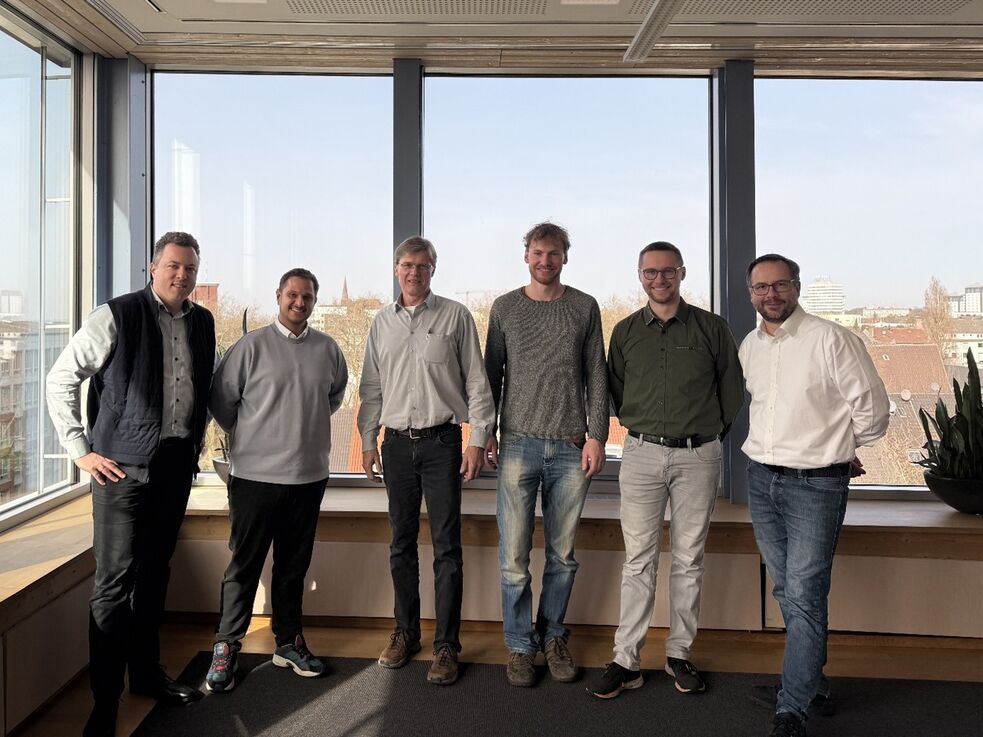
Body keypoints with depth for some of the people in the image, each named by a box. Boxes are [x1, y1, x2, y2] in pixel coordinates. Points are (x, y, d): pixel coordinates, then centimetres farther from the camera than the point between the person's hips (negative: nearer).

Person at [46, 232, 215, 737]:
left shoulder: (202, 323, 9)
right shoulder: (117, 316, -8)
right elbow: (61, 379, -5)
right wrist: (80, 450, -6)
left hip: (177, 463, 6)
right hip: (123, 465, -5)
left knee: (155, 573, 16)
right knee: (116, 581, -4)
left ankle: (146, 674, 31)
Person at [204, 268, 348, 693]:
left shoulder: (328, 349, 5)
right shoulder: (252, 346, -6)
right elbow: (220, 397, -1)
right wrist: (246, 436, 5)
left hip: (309, 475, 4)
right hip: (255, 475, -3)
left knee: (294, 565, 14)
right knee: (244, 565, 3)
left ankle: (289, 642, 27)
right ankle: (226, 648, 15)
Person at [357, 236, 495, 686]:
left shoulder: (455, 316, 1)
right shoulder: (382, 323, 12)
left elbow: (476, 382, 0)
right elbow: (371, 387, 15)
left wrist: (478, 439, -6)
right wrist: (368, 441, 10)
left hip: (442, 442, -3)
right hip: (397, 443, 4)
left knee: (446, 546, -1)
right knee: (402, 543, 11)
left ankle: (446, 645, 8)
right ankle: (405, 633, 25)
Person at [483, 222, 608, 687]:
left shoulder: (584, 308, 7)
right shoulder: (505, 308, 8)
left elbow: (596, 375, 6)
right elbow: (492, 373, 10)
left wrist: (596, 435, -1)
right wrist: (486, 432, 5)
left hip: (571, 447, 0)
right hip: (518, 444, 0)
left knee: (562, 555, 7)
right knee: (514, 555, 0)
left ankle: (553, 637, 25)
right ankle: (520, 646, 15)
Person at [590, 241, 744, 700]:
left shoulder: (711, 328, 2)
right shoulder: (626, 331, 6)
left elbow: (732, 388, 10)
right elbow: (615, 390, 16)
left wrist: (712, 433, 12)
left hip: (698, 456, 0)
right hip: (642, 454, 1)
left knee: (688, 559, 8)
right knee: (639, 559, 2)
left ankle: (679, 654, 21)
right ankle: (626, 660, 9)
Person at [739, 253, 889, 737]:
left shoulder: (831, 340, -11)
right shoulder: (749, 347, 8)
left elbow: (871, 407, -5)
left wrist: (838, 450, 8)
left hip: (815, 484, -6)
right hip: (761, 479, 6)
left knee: (804, 596, -6)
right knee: (786, 591, 15)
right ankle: (813, 679, 32)